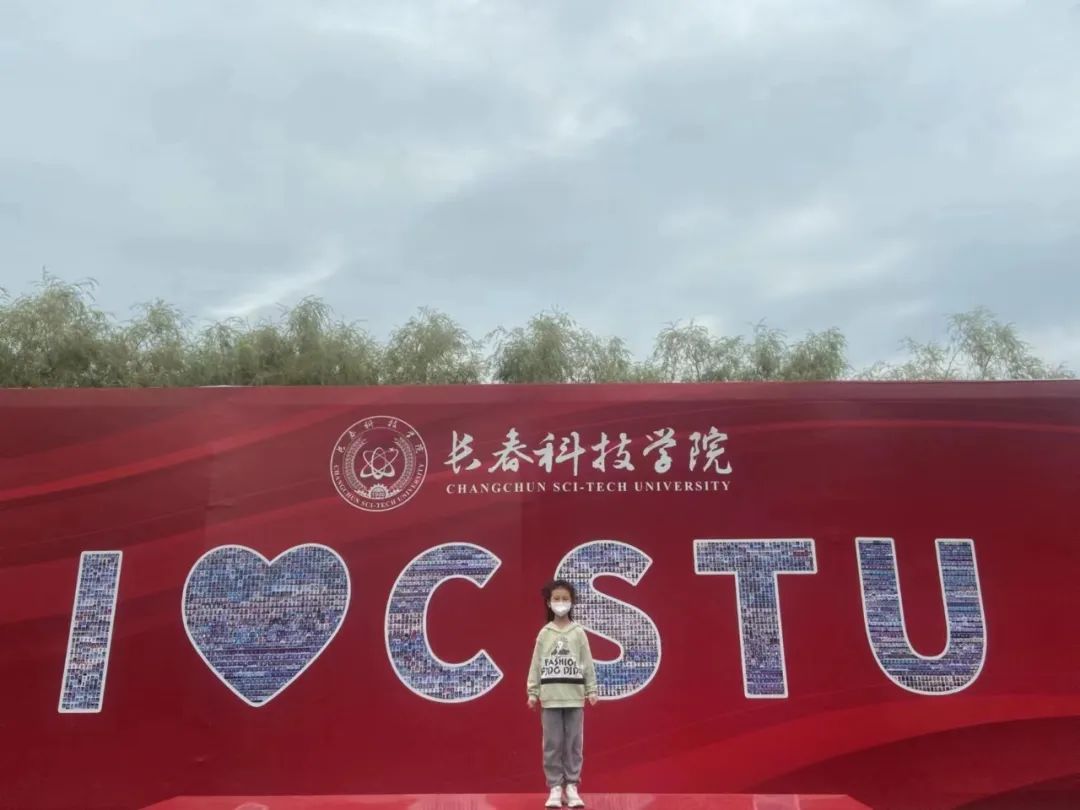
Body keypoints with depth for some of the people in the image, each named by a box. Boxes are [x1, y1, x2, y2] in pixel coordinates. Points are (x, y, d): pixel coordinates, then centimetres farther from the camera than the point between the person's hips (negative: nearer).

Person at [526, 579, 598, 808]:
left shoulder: (578, 632, 2)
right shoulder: (544, 633, 3)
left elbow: (588, 663, 2)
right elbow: (536, 664, 2)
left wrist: (592, 690, -2)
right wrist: (533, 692, -2)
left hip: (574, 696, 0)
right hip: (550, 697, 0)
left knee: (573, 743, 5)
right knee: (552, 744, 4)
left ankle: (572, 786, 15)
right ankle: (555, 787, 13)